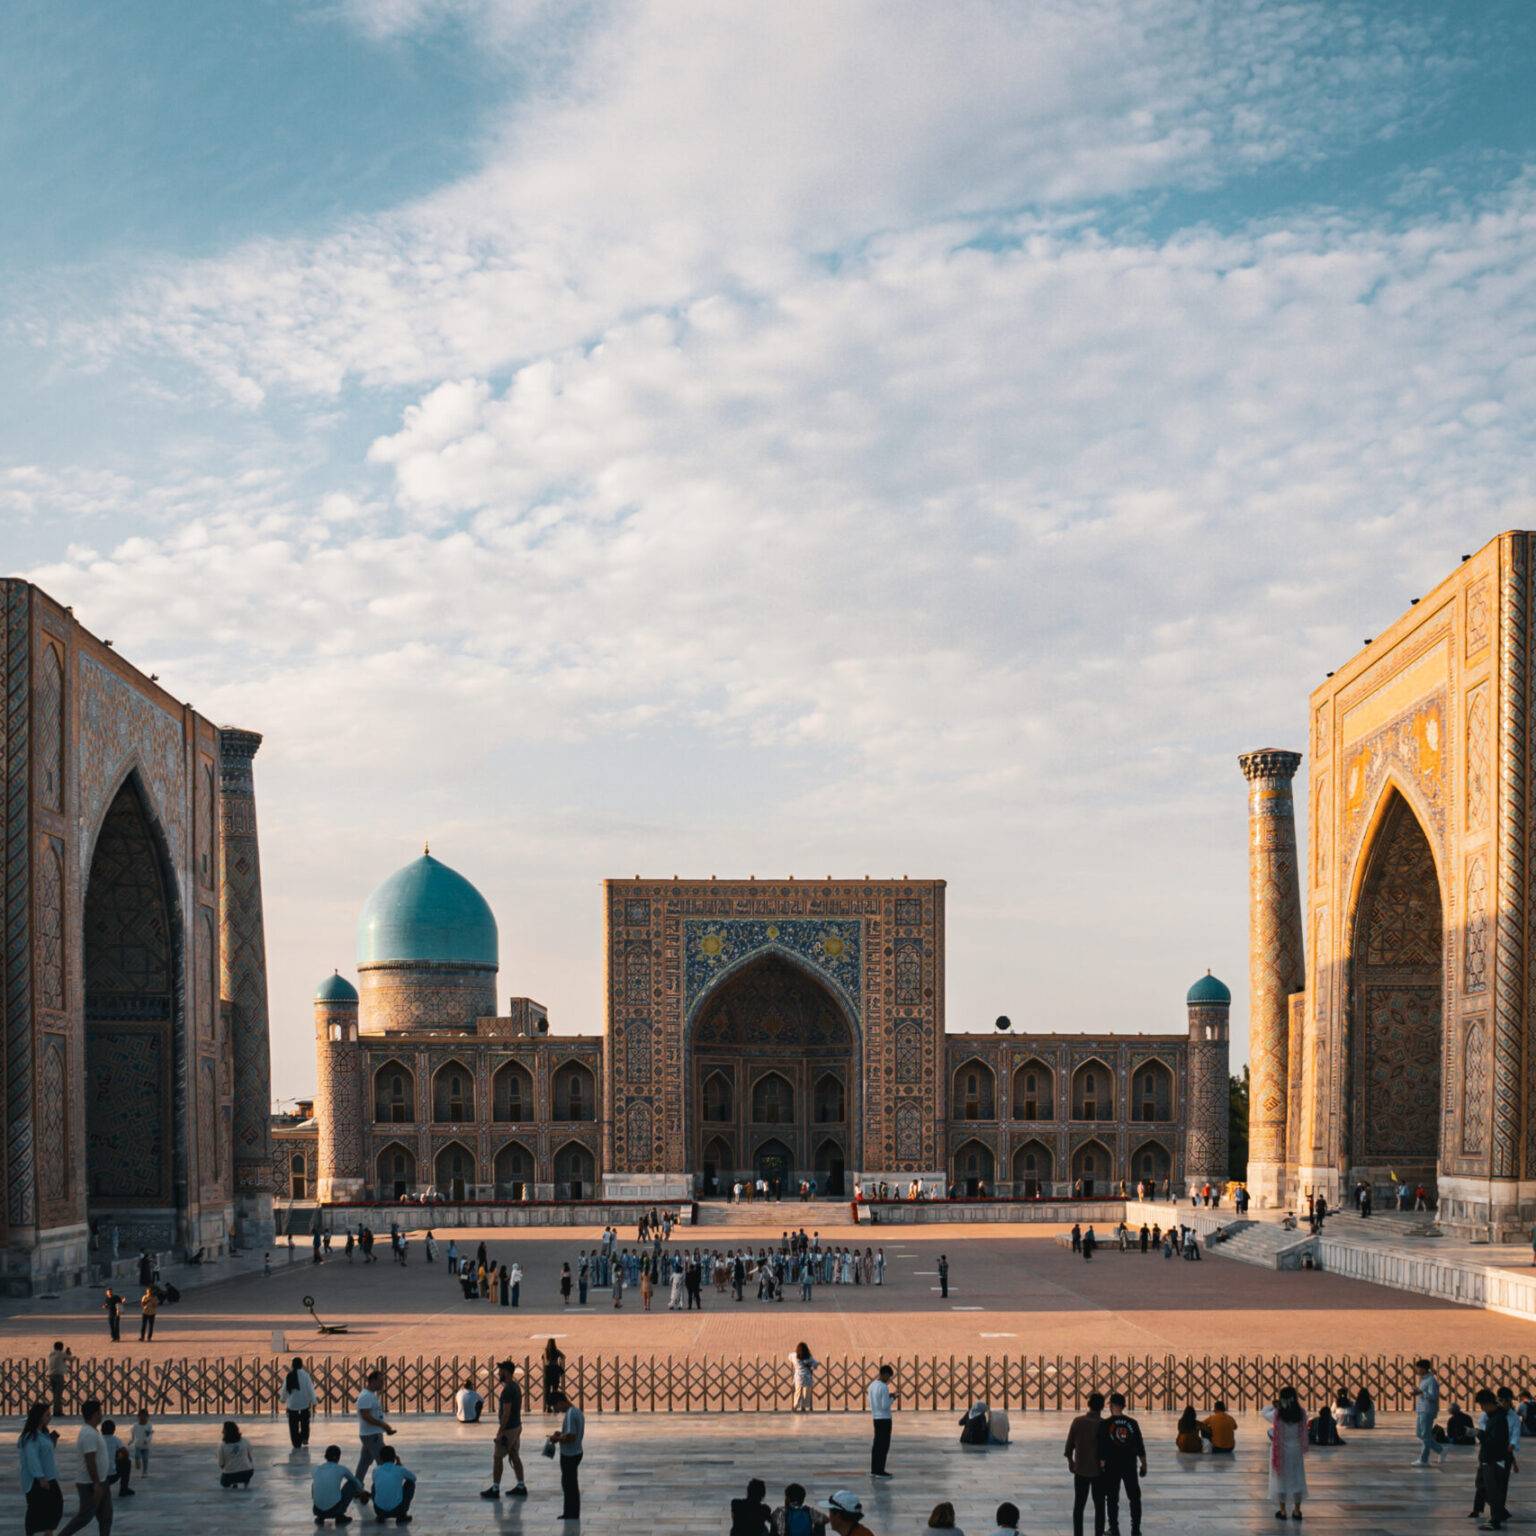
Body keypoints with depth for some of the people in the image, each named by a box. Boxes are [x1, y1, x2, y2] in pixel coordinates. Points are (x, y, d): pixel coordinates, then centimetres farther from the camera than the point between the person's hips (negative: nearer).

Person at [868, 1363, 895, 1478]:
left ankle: (874, 1470, 14)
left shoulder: (872, 1385, 9)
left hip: (875, 1418, 8)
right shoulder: (884, 1388, -17)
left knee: (876, 1444, 12)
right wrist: (892, 1399, -3)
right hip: (884, 1419, -8)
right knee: (884, 1445, -3)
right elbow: (885, 1406, -20)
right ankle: (880, 1471, -2)